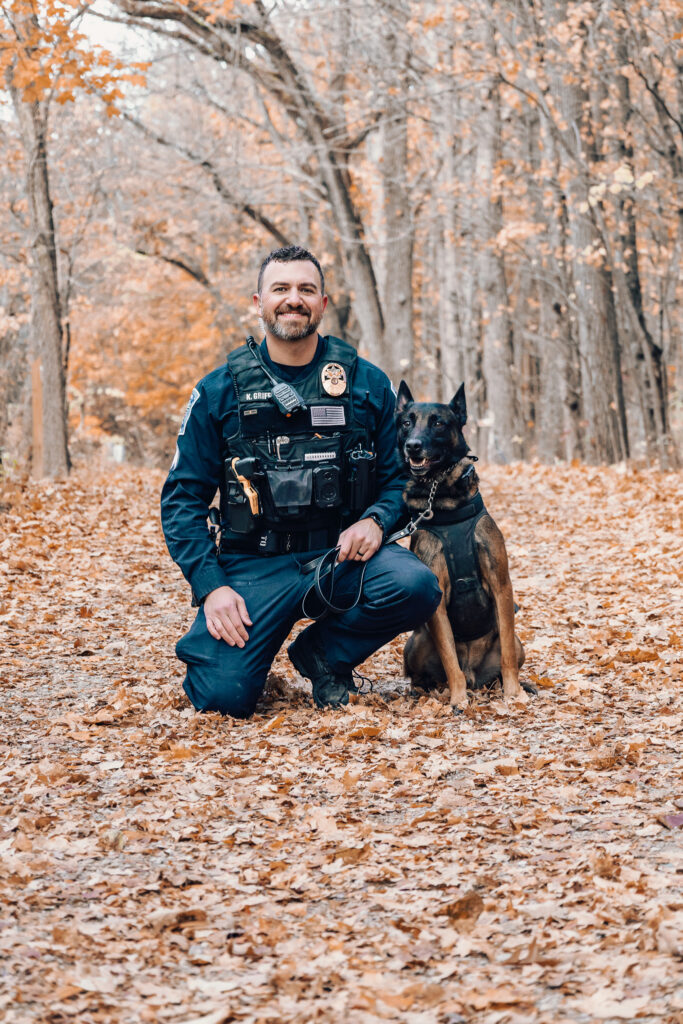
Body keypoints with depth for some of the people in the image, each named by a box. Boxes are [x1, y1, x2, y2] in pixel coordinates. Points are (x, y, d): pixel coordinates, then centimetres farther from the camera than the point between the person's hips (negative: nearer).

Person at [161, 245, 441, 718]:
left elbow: (401, 476, 10)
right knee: (224, 696, -24)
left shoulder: (368, 384, 6)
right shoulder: (219, 392, 3)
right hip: (255, 564, -2)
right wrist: (211, 587, -10)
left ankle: (323, 653, 0)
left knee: (417, 586, -30)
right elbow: (183, 498, 3)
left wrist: (375, 521, -13)